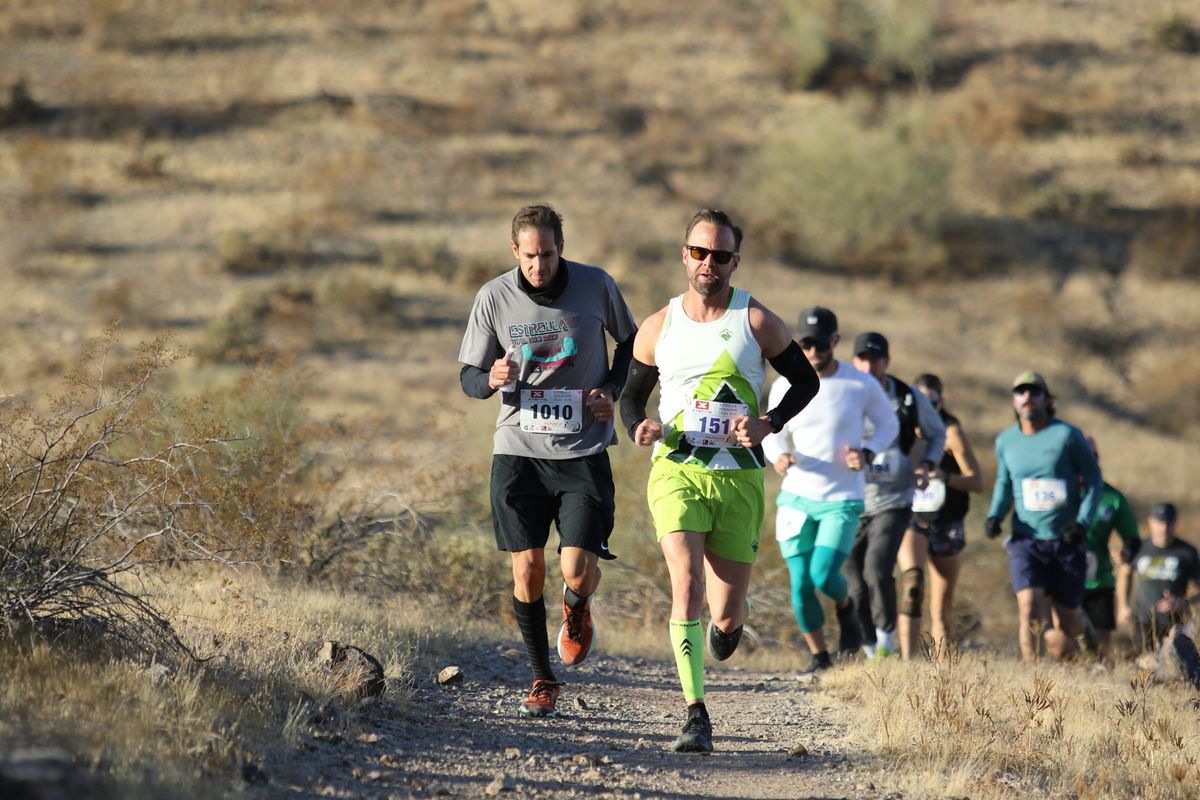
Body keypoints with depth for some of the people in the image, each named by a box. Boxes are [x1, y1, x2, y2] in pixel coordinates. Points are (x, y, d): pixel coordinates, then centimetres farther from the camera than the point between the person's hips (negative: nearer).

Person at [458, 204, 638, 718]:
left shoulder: (596, 286, -4)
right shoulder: (493, 298, -3)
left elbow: (631, 341, 15)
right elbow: (468, 376, 4)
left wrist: (612, 389, -2)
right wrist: (493, 379, -19)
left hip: (584, 451, -1)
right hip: (518, 450, 1)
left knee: (578, 570, -11)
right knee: (527, 570, -1)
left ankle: (577, 611, 28)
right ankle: (542, 680, 17)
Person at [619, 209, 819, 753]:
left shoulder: (757, 321, 1)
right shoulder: (658, 328, 5)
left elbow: (806, 381, 9)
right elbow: (631, 395, 16)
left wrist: (767, 424, -8)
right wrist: (638, 427, -7)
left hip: (739, 478, 0)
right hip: (676, 472, 0)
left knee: (725, 615, 2)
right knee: (686, 582, -21)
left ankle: (727, 623, 44)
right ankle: (696, 716, -19)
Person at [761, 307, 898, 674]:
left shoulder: (862, 385, -6)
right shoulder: (786, 386, -1)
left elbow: (888, 424, 8)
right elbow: (773, 434, 9)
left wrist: (868, 452, -11)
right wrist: (778, 456, -14)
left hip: (842, 500, -2)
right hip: (797, 496, 2)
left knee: (824, 576, -17)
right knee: (801, 585, -1)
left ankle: (846, 607, 18)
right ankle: (819, 656, 18)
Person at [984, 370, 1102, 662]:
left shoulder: (1067, 435, -5)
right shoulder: (1005, 441, 6)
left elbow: (1094, 479, 0)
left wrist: (1083, 522, -14)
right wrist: (995, 515, 3)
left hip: (1066, 540, -1)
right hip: (1026, 539, 1)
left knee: (1066, 620, 4)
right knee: (1028, 610, -21)